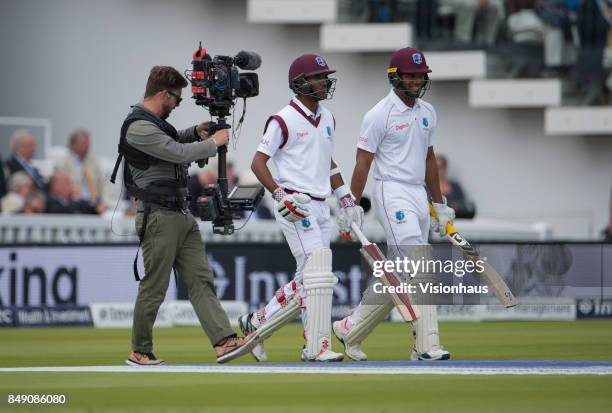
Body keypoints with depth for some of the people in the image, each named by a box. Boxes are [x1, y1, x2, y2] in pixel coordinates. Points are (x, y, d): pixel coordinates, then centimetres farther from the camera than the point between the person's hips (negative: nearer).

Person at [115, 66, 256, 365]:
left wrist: (195, 133, 19)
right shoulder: (139, 127, -15)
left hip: (181, 216, 10)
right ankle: (140, 352, 7)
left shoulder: (156, 123, 17)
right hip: (158, 217, -10)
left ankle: (224, 342, -9)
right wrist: (213, 142, -4)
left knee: (201, 281, -1)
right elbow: (179, 153, -19)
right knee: (154, 288, -3)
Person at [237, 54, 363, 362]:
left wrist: (346, 198, 18)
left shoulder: (326, 119, 15)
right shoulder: (284, 121, -9)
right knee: (318, 274, -15)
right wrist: (280, 195, -21)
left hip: (320, 207, 9)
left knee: (307, 281, 10)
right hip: (293, 206, -9)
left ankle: (256, 324, 20)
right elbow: (258, 162, -10)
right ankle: (318, 346, -14)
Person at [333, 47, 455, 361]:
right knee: (419, 268, -18)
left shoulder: (427, 113, 14)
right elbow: (362, 164, -8)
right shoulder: (380, 115, -9)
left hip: (419, 197, 8)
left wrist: (440, 205, 20)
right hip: (392, 194, -8)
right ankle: (426, 344, -21)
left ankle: (350, 329, 21)